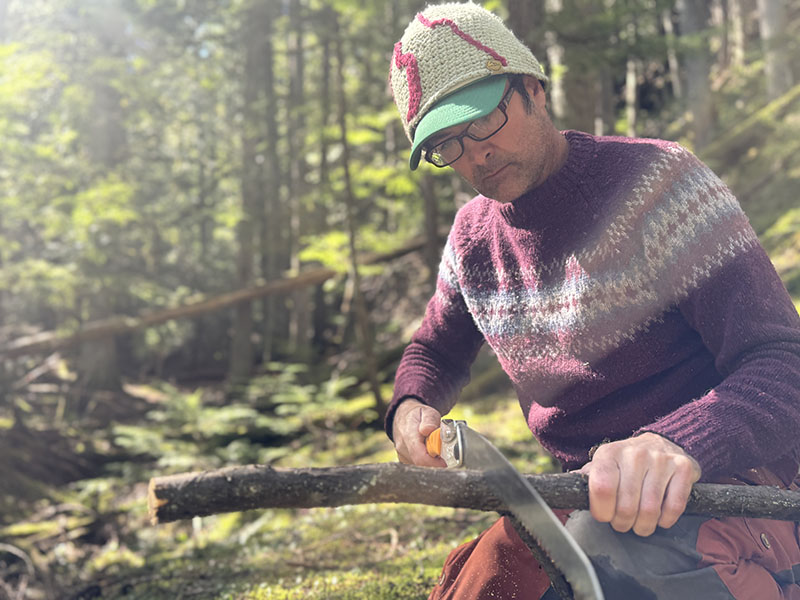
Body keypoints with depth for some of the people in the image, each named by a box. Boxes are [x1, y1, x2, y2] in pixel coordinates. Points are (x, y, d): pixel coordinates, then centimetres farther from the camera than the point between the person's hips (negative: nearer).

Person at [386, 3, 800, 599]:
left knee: (611, 543, -37)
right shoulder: (474, 232, 8)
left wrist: (679, 445, -41)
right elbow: (435, 350, 25)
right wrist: (411, 408, -2)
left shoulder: (655, 180, -12)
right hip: (580, 501, 6)